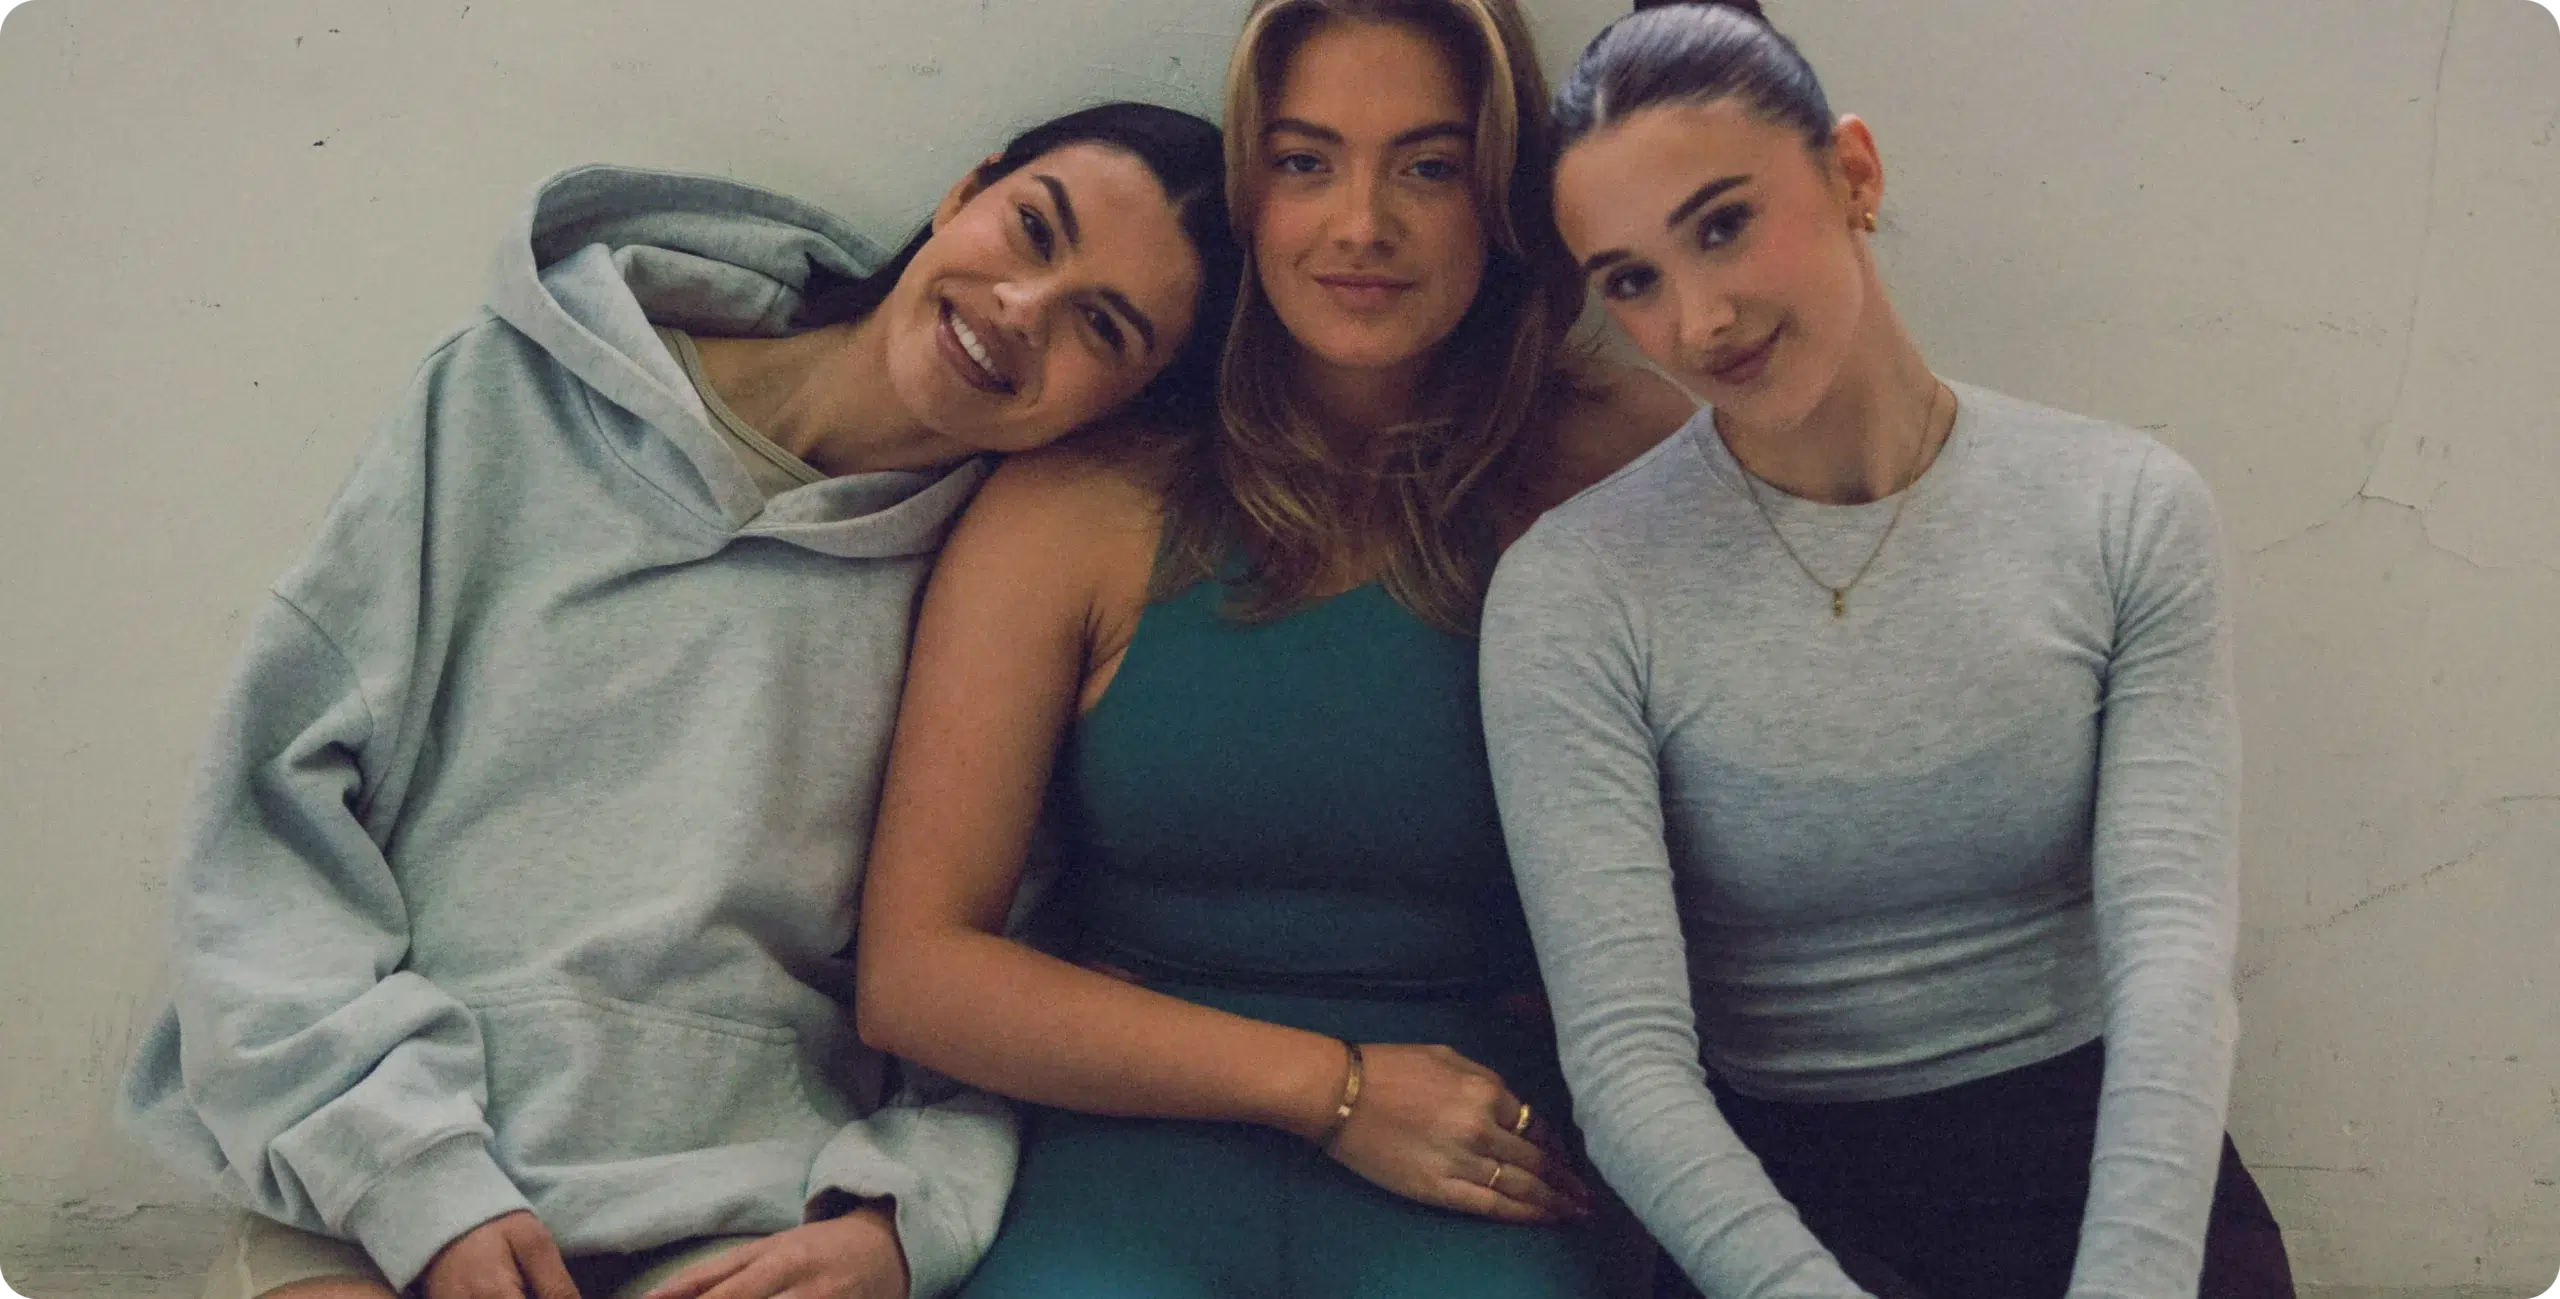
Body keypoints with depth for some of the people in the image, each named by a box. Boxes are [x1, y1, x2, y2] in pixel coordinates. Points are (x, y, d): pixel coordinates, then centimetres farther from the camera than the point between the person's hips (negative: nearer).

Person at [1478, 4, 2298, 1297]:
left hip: (2097, 1147, 2)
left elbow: (2173, 947, -11)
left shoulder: (2126, 515, -1)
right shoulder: (1569, 594, -7)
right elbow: (1626, 1056, -14)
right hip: (1782, 1183, -2)